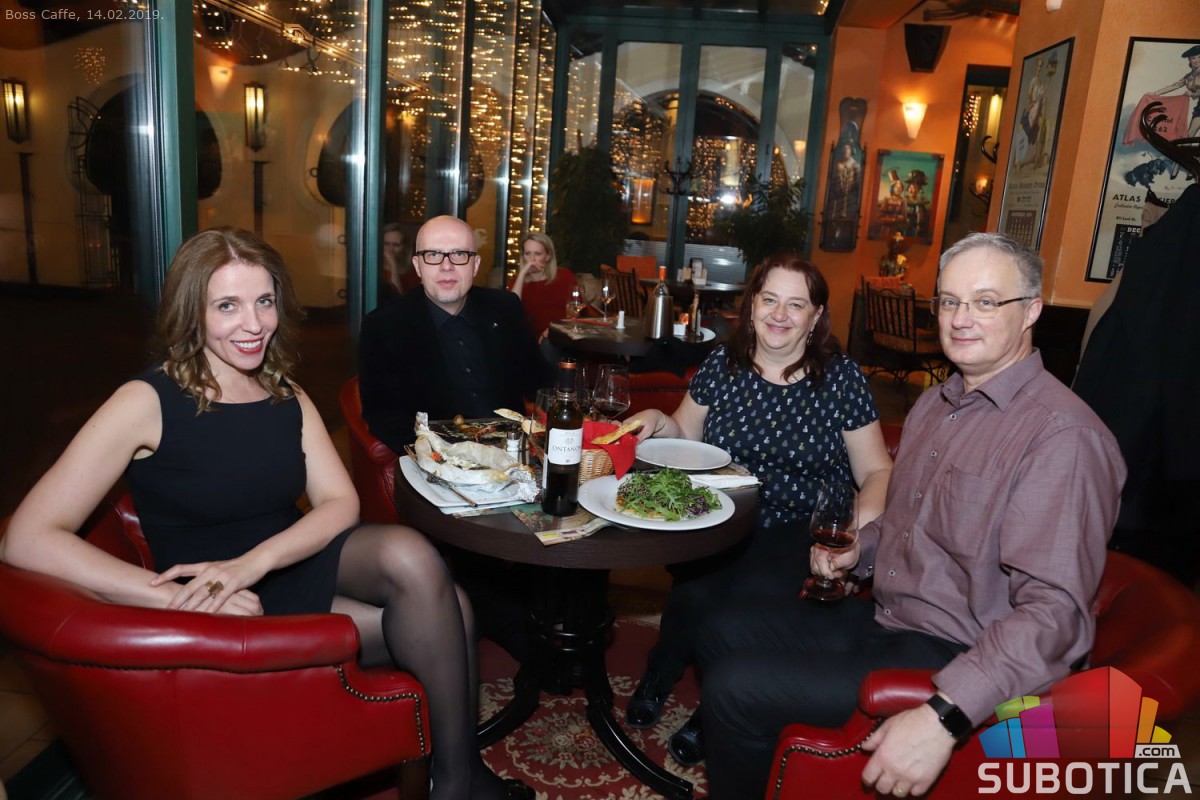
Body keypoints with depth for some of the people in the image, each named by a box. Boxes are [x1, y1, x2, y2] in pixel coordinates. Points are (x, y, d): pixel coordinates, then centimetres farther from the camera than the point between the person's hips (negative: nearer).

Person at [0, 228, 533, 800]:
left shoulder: (288, 399, 5)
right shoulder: (149, 402, -11)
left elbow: (340, 502, -4)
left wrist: (253, 562, -24)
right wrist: (182, 598, -27)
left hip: (296, 565, 5)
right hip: (234, 610, -5)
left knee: (411, 556, -28)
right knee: (437, 616, -24)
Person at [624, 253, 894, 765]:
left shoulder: (842, 378, 0)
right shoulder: (722, 364, 5)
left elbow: (876, 470, 3)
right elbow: (685, 435, 16)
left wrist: (866, 521, -18)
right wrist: (659, 422, -7)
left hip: (800, 528, -1)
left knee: (756, 595, -29)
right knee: (698, 595, -26)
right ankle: (659, 678, 10)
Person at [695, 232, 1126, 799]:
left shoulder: (1063, 436, -21)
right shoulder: (935, 403, 10)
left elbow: (1053, 611, -28)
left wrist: (945, 716, -36)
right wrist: (860, 548, 5)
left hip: (951, 658, -9)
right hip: (881, 617, 9)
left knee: (734, 686, -16)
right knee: (722, 635, 9)